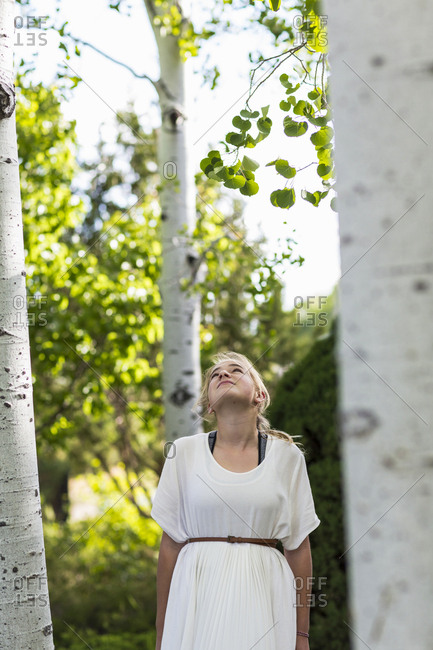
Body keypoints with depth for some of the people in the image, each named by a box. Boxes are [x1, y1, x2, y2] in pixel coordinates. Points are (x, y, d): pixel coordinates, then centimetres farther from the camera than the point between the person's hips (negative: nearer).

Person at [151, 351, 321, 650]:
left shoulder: (286, 456, 5)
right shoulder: (185, 452, 4)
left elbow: (299, 547, 6)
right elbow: (170, 545, 5)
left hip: (264, 595, 0)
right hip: (198, 592, 0)